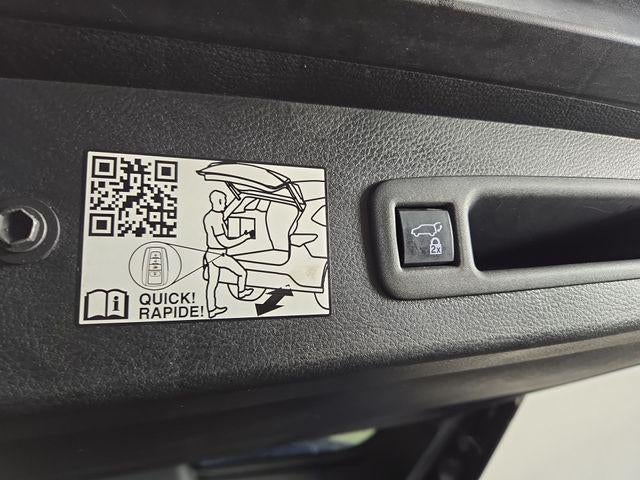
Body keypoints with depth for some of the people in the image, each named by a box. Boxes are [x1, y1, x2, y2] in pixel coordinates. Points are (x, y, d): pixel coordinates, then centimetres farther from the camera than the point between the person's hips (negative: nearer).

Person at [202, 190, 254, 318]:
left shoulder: (208, 216, 4)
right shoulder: (216, 220, -24)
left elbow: (224, 215, 24)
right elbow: (226, 243, -25)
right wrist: (247, 236, -19)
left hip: (211, 254, 9)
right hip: (219, 256, -9)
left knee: (212, 283, 16)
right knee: (242, 272, 13)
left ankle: (212, 310, 27)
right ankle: (241, 292, 36)